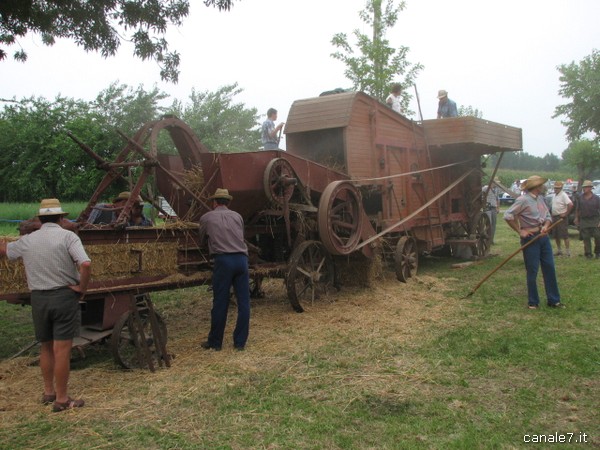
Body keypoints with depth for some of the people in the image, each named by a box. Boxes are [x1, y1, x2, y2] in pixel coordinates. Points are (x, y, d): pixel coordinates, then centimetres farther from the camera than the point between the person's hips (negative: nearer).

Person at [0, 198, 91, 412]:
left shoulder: (27, 240, 5)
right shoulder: (67, 236, -10)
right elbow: (86, 264, -23)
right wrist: (82, 288, -9)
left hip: (38, 299, 4)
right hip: (64, 297, -4)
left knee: (46, 347, 20)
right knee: (62, 350, 1)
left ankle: (48, 392, 31)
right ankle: (61, 399, 8)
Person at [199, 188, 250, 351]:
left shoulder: (206, 218, 11)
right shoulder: (237, 216, 17)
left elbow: (200, 240, 25)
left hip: (223, 260, -2)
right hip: (241, 259, 3)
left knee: (220, 303, 4)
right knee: (243, 302, 7)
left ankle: (215, 342, 14)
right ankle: (240, 342, 12)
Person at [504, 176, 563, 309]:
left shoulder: (540, 198, 11)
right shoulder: (523, 200, -14)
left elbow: (548, 216, 14)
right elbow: (508, 216, -19)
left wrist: (546, 226, -8)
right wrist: (520, 231, -15)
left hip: (543, 237, 7)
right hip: (531, 238, -7)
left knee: (549, 268, 8)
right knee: (532, 271, 0)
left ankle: (554, 300, 17)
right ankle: (533, 302, 12)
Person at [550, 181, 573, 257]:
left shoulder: (563, 195, -13)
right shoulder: (554, 195, 14)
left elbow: (570, 204, -24)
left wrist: (566, 214, -19)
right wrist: (552, 214, 14)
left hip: (561, 217, -9)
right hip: (554, 217, 9)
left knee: (564, 235, -6)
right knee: (555, 235, 12)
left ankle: (567, 252, -2)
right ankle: (559, 250, 23)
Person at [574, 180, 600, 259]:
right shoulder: (580, 197, 5)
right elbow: (577, 208, 13)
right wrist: (576, 218, 9)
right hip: (583, 220, 2)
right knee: (586, 237, 2)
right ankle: (588, 253, 10)